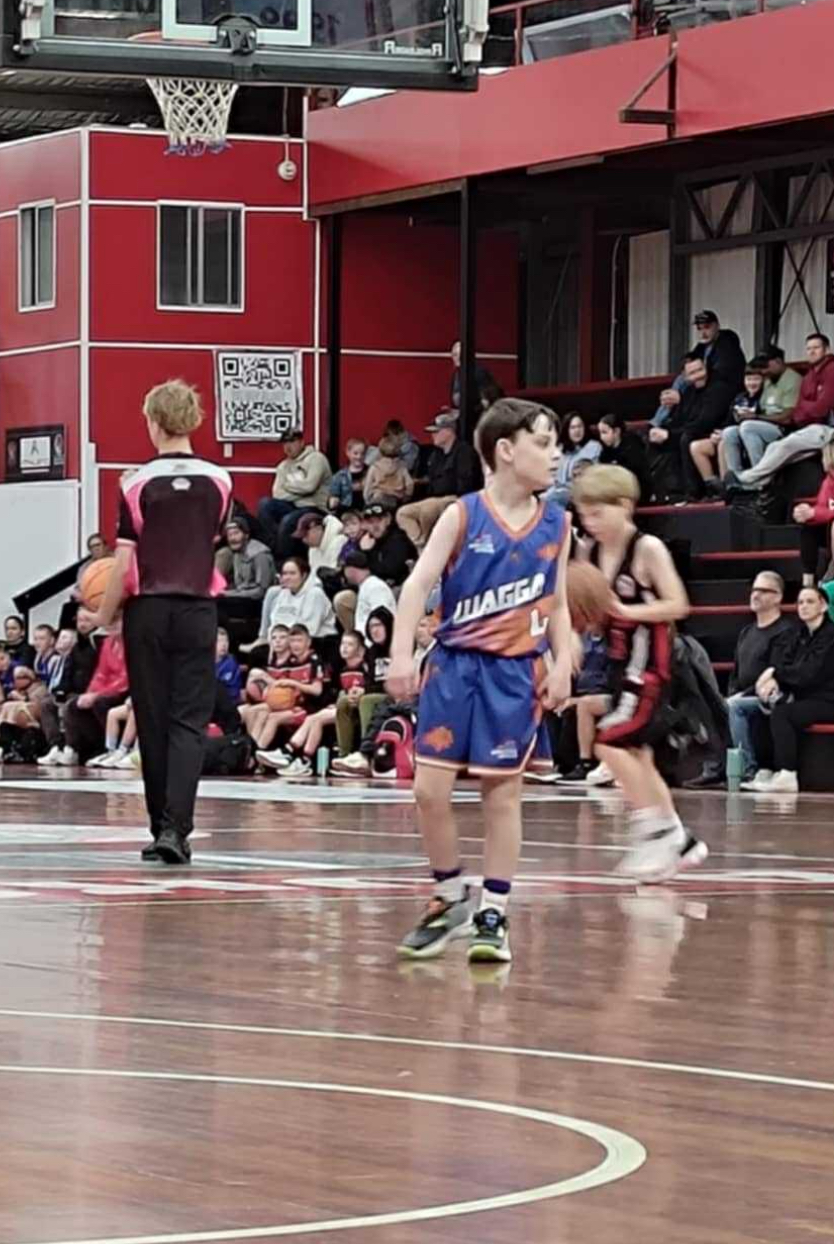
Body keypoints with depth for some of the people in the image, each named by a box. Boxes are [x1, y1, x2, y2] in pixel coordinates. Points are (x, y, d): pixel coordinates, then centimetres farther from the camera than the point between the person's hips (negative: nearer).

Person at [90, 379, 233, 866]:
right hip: (198, 610, 1)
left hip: (148, 611, -1)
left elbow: (124, 564, -8)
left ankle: (162, 827, 15)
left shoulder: (138, 484, -8)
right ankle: (176, 826, -16)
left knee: (153, 720, 9)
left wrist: (104, 615, 5)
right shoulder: (219, 482, 0)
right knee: (190, 721, 0)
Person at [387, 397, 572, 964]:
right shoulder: (463, 517, -6)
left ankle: (493, 914, 10)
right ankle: (452, 897, 16)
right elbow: (419, 583, -10)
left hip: (515, 671, 2)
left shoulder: (555, 524, 4)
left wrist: (562, 664, 0)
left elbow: (557, 603, 12)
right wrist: (402, 653, -20)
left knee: (503, 791, 3)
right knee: (430, 788, -4)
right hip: (455, 664, -1)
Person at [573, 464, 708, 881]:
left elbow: (677, 605, -17)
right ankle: (678, 840, 23)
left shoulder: (648, 549, -13)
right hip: (618, 663, 8)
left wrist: (625, 610, -24)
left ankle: (653, 830, -11)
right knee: (634, 754, 12)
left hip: (647, 663, -8)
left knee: (610, 741, -19)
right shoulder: (591, 553, 6)